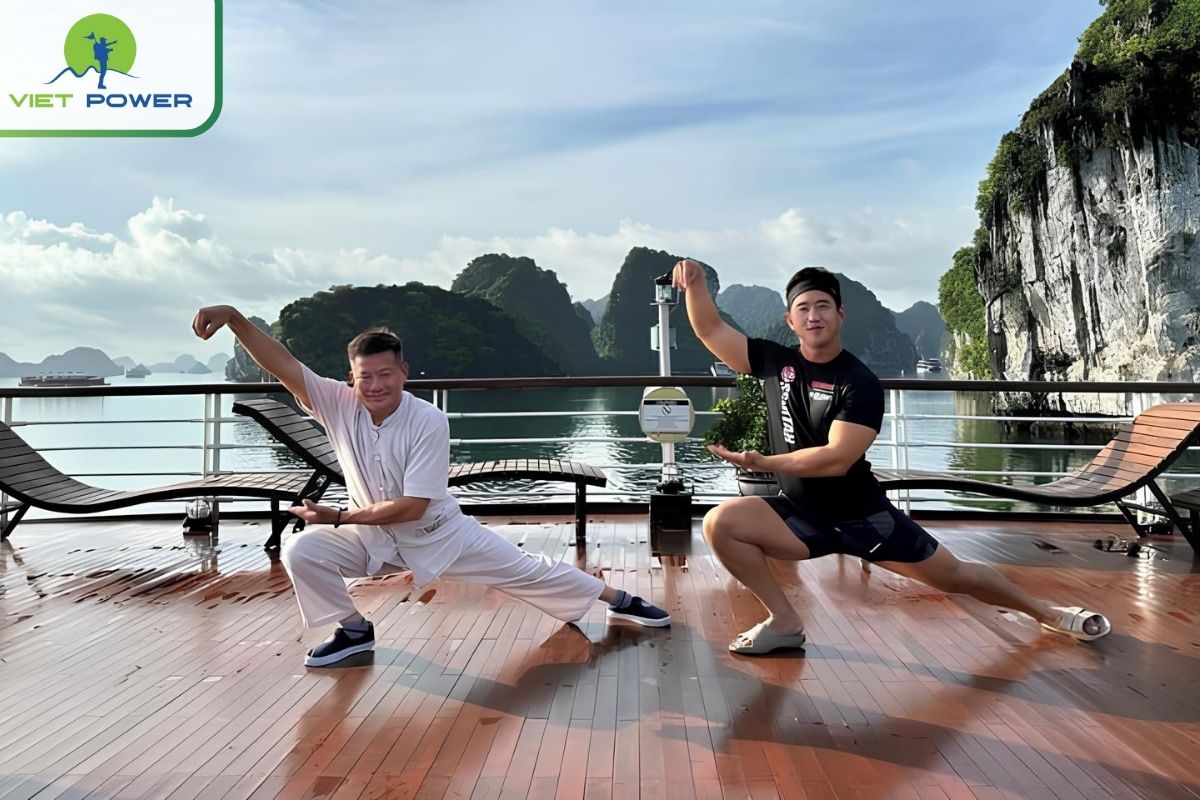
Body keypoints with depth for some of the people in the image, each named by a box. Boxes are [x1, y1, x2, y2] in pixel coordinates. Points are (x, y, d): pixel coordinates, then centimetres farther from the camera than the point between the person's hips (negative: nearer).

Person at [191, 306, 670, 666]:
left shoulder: (428, 422, -27)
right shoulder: (339, 404, -17)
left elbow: (413, 506, -27)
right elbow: (282, 365, -26)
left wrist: (339, 517, -25)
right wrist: (236, 319, -40)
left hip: (437, 533, -3)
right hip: (373, 536, 3)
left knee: (527, 572, 3)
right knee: (301, 552, -19)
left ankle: (619, 600, 24)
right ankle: (354, 632, 3)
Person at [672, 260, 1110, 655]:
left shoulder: (860, 383, -17)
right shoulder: (775, 362, -4)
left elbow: (836, 459, -26)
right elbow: (711, 331, -3)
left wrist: (762, 463, -31)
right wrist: (695, 283, -18)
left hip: (862, 515, -2)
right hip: (801, 515, 3)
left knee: (954, 575, 10)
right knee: (720, 523, -22)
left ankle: (1044, 611, 41)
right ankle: (784, 621, -4)